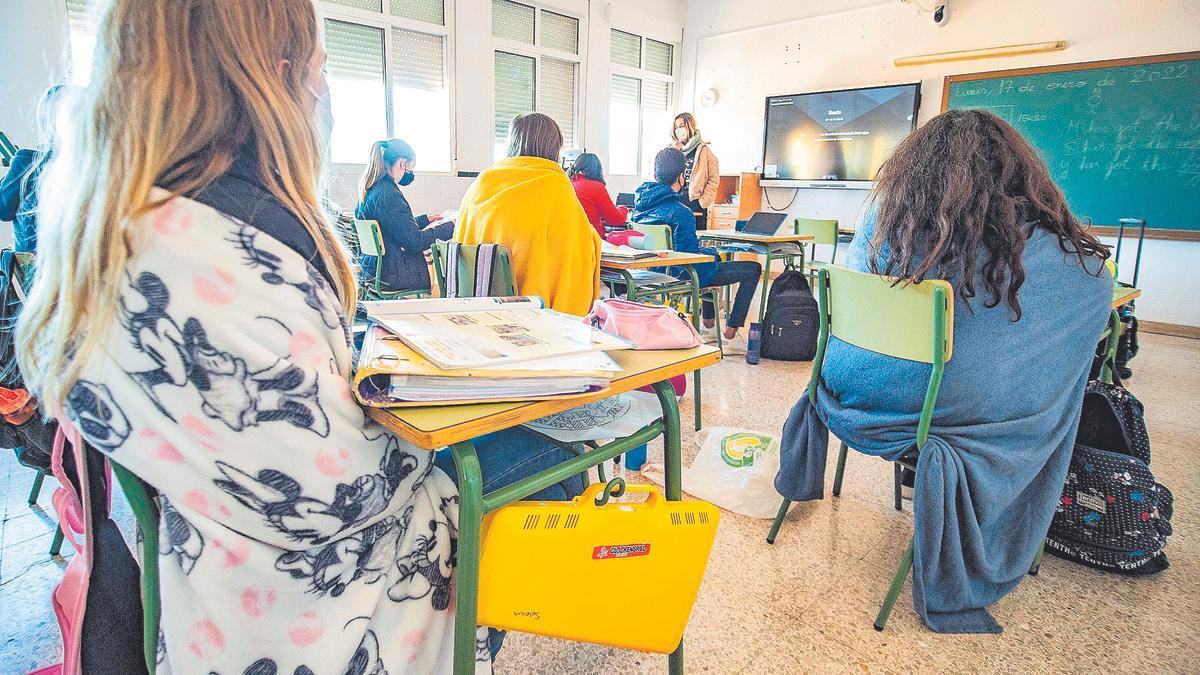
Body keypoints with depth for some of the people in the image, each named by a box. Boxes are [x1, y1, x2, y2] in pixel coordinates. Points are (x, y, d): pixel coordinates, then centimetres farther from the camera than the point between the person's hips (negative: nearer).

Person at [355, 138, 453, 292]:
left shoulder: (369, 190, 8)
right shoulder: (388, 194, -23)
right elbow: (415, 242, -22)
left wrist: (427, 219, 27)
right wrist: (451, 227, -12)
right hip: (392, 275, -10)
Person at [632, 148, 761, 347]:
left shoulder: (640, 200, -1)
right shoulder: (681, 212, -27)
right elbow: (689, 253, -24)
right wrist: (711, 254, -2)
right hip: (680, 275, -9)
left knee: (712, 252, 37)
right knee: (753, 269, 3)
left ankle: (708, 324, 38)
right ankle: (730, 334, 5)